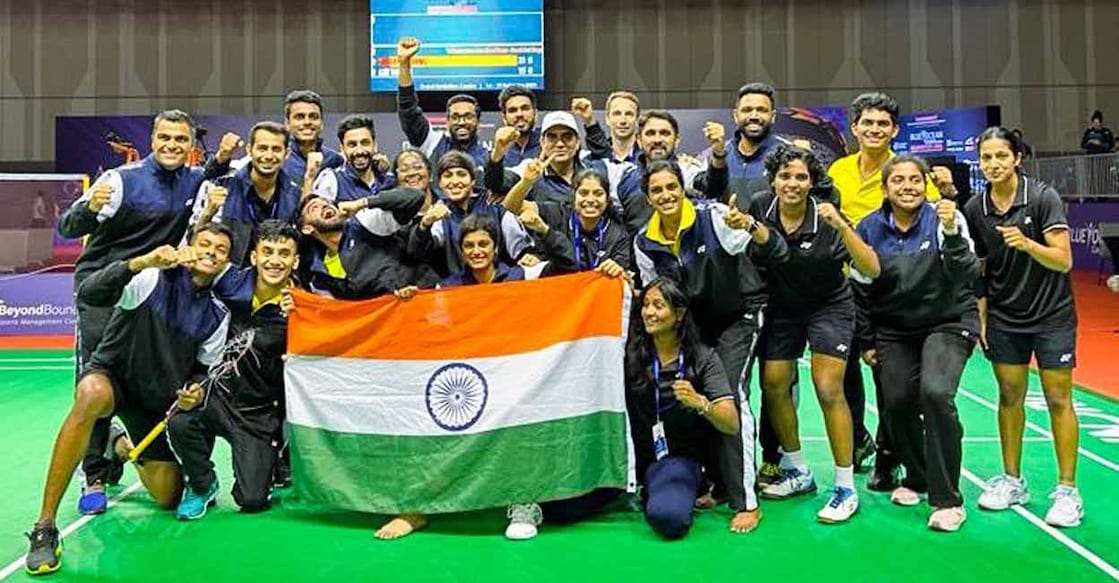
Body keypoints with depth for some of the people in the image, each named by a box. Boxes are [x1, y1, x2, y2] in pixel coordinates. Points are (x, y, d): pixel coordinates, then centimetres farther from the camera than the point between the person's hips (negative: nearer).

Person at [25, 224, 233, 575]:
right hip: (111, 375, -4)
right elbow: (88, 294, -29)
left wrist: (196, 392, -19)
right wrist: (139, 262, -43)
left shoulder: (218, 315, -4)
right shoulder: (153, 277, -15)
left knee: (168, 498, 3)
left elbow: (204, 370, 4)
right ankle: (45, 527, -34)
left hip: (160, 400, 4)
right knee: (92, 395, -42)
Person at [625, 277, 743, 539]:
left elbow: (732, 425, -12)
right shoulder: (631, 351, -1)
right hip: (633, 454, 2)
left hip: (678, 457, -2)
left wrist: (699, 402, -32)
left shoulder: (703, 357, -5)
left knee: (668, 518, -33)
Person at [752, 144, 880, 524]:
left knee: (828, 391, -14)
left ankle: (846, 489, 0)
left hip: (828, 305, -4)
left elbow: (871, 269, -29)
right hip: (782, 307, 4)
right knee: (772, 385, 3)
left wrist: (842, 226, -40)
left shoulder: (826, 221, -22)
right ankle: (798, 473, 23)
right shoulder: (760, 210, -13)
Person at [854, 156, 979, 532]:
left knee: (935, 393, -23)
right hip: (894, 330, 3)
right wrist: (866, 342, 7)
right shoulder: (869, 229, -2)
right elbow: (861, 290, 6)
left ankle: (948, 499, -10)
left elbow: (967, 275, -19)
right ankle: (917, 477, 27)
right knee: (896, 403, -3)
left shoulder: (945, 218, -10)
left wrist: (951, 233, -33)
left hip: (948, 322, -3)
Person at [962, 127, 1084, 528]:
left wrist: (1027, 243, -34)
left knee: (1058, 399, -1)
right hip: (1005, 318, 3)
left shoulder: (1043, 197, -12)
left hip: (1052, 315, -3)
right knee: (1009, 396, 7)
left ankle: (1067, 491, 9)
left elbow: (1063, 261, -17)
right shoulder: (974, 210, -1)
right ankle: (1012, 481, 20)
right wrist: (981, 319, 5)